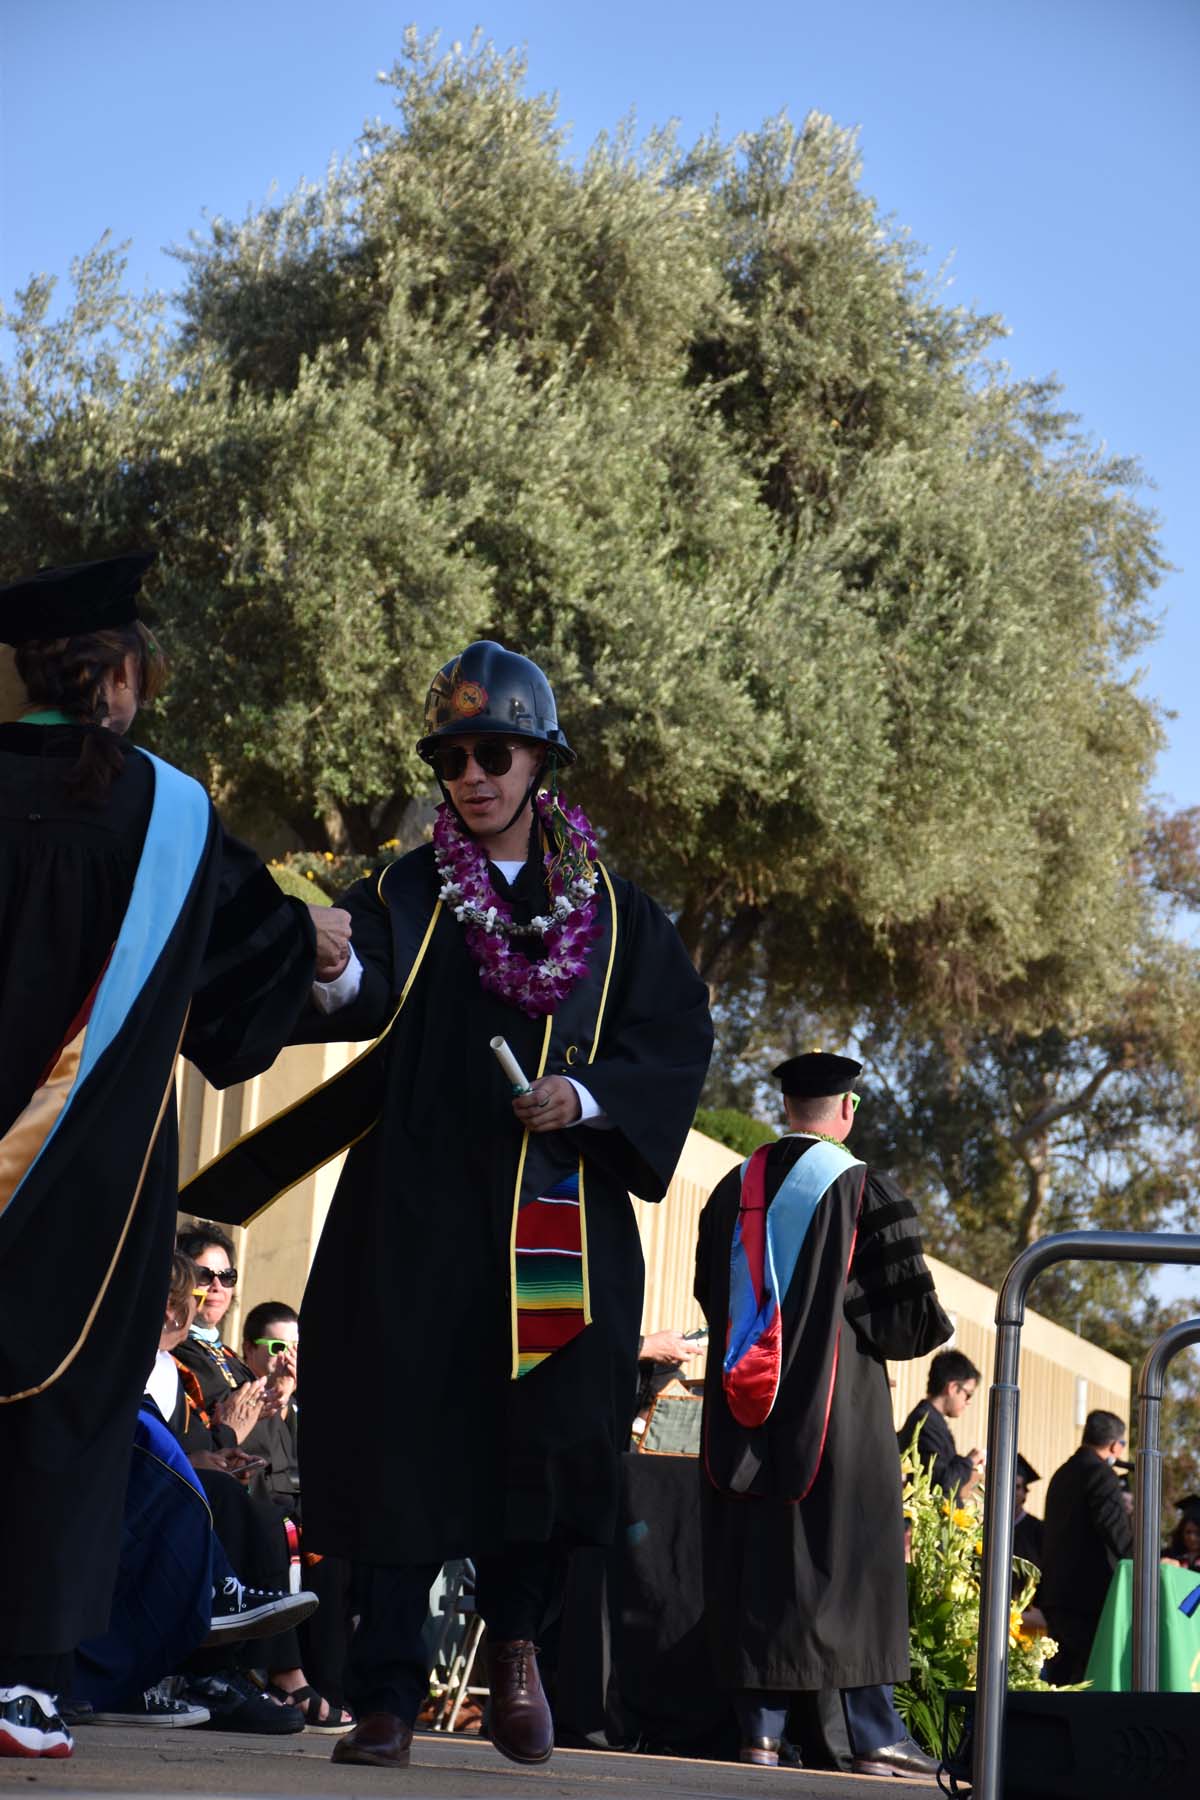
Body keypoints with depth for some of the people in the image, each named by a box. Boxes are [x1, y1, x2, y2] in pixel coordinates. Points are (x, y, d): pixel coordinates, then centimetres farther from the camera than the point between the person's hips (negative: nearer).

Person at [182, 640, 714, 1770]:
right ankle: (387, 1696, -1)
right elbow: (367, 998, -11)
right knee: (405, 1439, -6)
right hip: (419, 1206, -1)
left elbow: (676, 1037, 6)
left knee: (551, 1439, -3)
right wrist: (336, 975, -34)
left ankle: (514, 1637, 23)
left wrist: (588, 1095, -11)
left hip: (561, 1217, 1)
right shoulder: (405, 895, 7)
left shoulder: (611, 907, 12)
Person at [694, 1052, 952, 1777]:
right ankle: (875, 1735, 0)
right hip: (838, 1408, -4)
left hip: (742, 1411, 4)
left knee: (753, 1561, 6)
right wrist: (928, 1330, 14)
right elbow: (910, 1311, -8)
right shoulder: (865, 1189, -8)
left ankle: (761, 1728, 2)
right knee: (850, 1557, 1)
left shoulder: (733, 1190, 7)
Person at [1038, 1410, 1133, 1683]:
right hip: (1090, 1593, -9)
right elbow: (1118, 1533, -19)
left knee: (1060, 1676, 9)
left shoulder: (1063, 1474, 16)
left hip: (1056, 1593, 9)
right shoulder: (1102, 1475, -12)